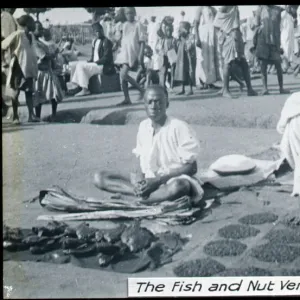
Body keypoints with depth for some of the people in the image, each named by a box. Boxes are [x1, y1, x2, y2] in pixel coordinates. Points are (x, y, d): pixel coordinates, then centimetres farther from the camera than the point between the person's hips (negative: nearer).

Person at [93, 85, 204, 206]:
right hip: (148, 181, 6)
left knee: (178, 187, -43)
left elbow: (191, 167, -10)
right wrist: (139, 180, -11)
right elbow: (142, 161, 12)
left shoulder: (179, 127, -12)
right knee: (99, 178, -8)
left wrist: (159, 180, -17)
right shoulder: (143, 126, 5)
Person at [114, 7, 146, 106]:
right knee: (122, 76, 3)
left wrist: (141, 55, -17)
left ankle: (141, 90, -4)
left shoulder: (138, 25, -5)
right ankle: (127, 99, 10)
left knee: (123, 74, -19)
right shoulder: (124, 25, 14)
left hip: (132, 53, -7)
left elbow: (142, 42, -8)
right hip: (124, 52, 7)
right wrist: (120, 51, 16)